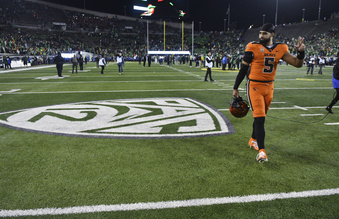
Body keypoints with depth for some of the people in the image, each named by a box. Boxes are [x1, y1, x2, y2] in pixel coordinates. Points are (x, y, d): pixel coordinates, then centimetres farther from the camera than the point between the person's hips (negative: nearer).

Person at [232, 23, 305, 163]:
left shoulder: (280, 49, 3)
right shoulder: (253, 48, -9)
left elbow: (297, 64, 3)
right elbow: (243, 69, -3)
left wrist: (301, 52, -17)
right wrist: (235, 88, 0)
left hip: (269, 87, 5)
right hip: (255, 86, -5)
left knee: (260, 116, 17)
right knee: (259, 118, -12)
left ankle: (253, 140, 38)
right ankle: (261, 151, -8)